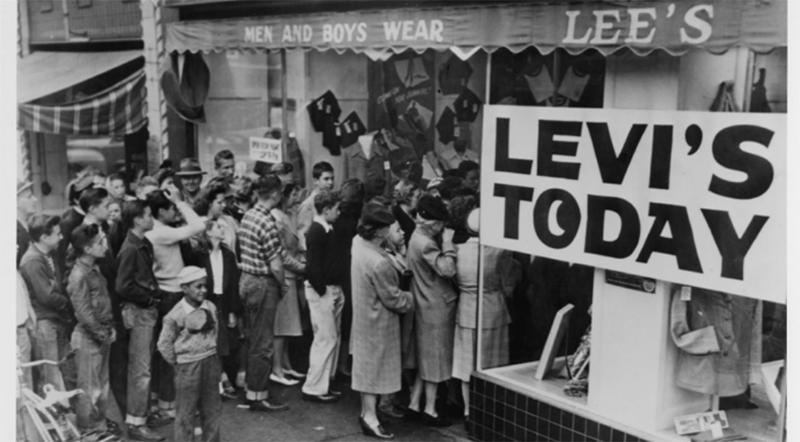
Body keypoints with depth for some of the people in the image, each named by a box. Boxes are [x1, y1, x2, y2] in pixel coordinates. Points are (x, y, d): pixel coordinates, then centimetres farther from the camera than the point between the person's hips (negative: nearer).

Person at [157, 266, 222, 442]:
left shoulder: (210, 308, 0)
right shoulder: (176, 315, -14)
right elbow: (164, 344, -7)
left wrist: (211, 352, 12)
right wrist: (177, 362, -2)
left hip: (211, 362, 5)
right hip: (188, 366, -5)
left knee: (212, 408, 14)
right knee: (186, 412, 3)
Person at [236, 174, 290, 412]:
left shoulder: (247, 216, 6)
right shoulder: (267, 223, -21)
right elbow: (275, 266, -22)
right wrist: (282, 285, -4)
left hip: (246, 280, 9)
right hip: (263, 285, -9)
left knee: (252, 339, 18)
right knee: (262, 344, 1)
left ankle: (250, 388, 29)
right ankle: (258, 396, 9)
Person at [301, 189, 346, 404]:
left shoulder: (327, 230, 12)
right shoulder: (316, 231, -16)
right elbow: (313, 266, -20)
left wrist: (336, 290, 9)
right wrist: (323, 291, -19)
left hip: (333, 289, 9)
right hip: (321, 291, -9)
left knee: (333, 338, 14)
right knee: (326, 339, -5)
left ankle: (324, 383, 24)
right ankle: (314, 388, 3)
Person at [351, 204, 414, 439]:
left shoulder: (358, 243, -7)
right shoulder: (379, 263, -32)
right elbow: (393, 299, -21)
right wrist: (412, 299, -3)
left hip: (365, 314, 9)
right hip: (378, 322, -9)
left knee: (368, 364, 19)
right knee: (375, 366, 4)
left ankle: (367, 410, 33)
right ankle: (370, 417, 14)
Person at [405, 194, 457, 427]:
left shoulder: (419, 236, 9)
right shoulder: (425, 243, -23)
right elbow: (447, 269, -30)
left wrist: (443, 239, 5)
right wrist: (448, 242, -22)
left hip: (428, 305, 10)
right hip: (436, 307, -10)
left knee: (425, 357, 17)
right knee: (434, 359, 2)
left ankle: (414, 404, 23)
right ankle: (430, 410, 12)